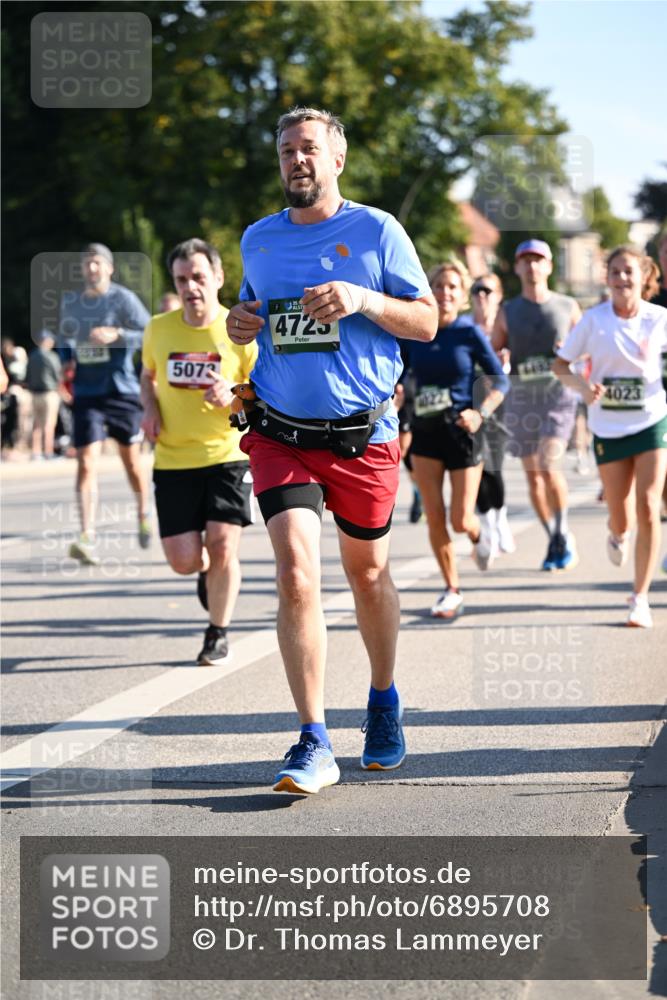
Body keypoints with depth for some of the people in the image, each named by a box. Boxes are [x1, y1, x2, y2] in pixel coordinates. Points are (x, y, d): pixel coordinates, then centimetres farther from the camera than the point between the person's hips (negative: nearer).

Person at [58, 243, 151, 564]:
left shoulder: (123, 299, -6)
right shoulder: (70, 302, 8)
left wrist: (117, 335, -25)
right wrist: (67, 361, 5)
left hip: (122, 391, -2)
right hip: (86, 394, 2)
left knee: (131, 460, 12)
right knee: (86, 463, -11)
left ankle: (143, 514, 39)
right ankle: (87, 537, -17)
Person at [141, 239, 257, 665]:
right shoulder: (159, 329, 1)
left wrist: (234, 400, -22)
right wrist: (150, 408, 1)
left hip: (227, 456, -2)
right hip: (173, 461, 2)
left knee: (222, 548, -12)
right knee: (184, 560, -4)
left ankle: (219, 634, 11)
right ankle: (209, 570, 35)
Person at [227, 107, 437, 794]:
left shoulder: (376, 231, -1)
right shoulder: (258, 240, 9)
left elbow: (427, 322, -1)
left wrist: (363, 300, -18)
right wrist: (241, 324, 2)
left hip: (363, 435, -1)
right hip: (281, 434, 1)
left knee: (367, 574, 13)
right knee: (296, 574, -15)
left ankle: (383, 700, 39)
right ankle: (314, 744, -14)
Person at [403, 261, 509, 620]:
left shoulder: (469, 333, -7)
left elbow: (501, 380, -4)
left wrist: (481, 412, -18)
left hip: (462, 432, -3)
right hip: (425, 432, 3)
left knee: (461, 520, -3)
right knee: (434, 518, -4)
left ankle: (478, 535, 36)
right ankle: (451, 591, 11)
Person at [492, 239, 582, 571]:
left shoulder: (567, 307, 5)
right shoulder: (507, 312, 8)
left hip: (558, 396, -3)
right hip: (520, 399, 3)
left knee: (549, 465, -20)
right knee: (532, 474, 4)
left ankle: (563, 535, -2)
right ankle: (555, 541, 18)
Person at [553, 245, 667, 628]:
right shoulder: (594, 320, -7)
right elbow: (561, 364, 0)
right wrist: (582, 384, -20)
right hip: (608, 427, 1)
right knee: (621, 520, 5)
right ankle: (618, 535, 45)